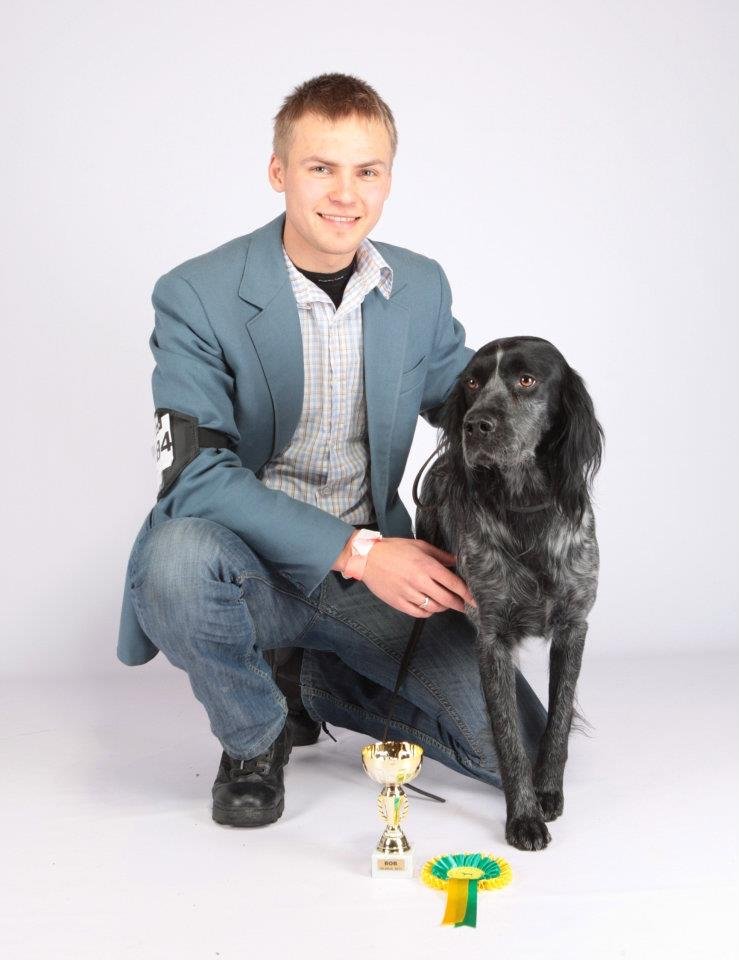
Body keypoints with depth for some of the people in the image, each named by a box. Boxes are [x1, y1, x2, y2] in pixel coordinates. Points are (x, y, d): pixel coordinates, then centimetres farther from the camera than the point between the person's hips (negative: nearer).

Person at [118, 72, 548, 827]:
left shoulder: (421, 287, 1)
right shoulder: (196, 296, -13)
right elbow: (195, 475, -21)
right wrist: (356, 550, -28)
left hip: (372, 567, 4)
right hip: (246, 570, -3)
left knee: (520, 751, -8)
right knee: (181, 555, -39)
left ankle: (309, 683, 15)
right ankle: (253, 741, -6)